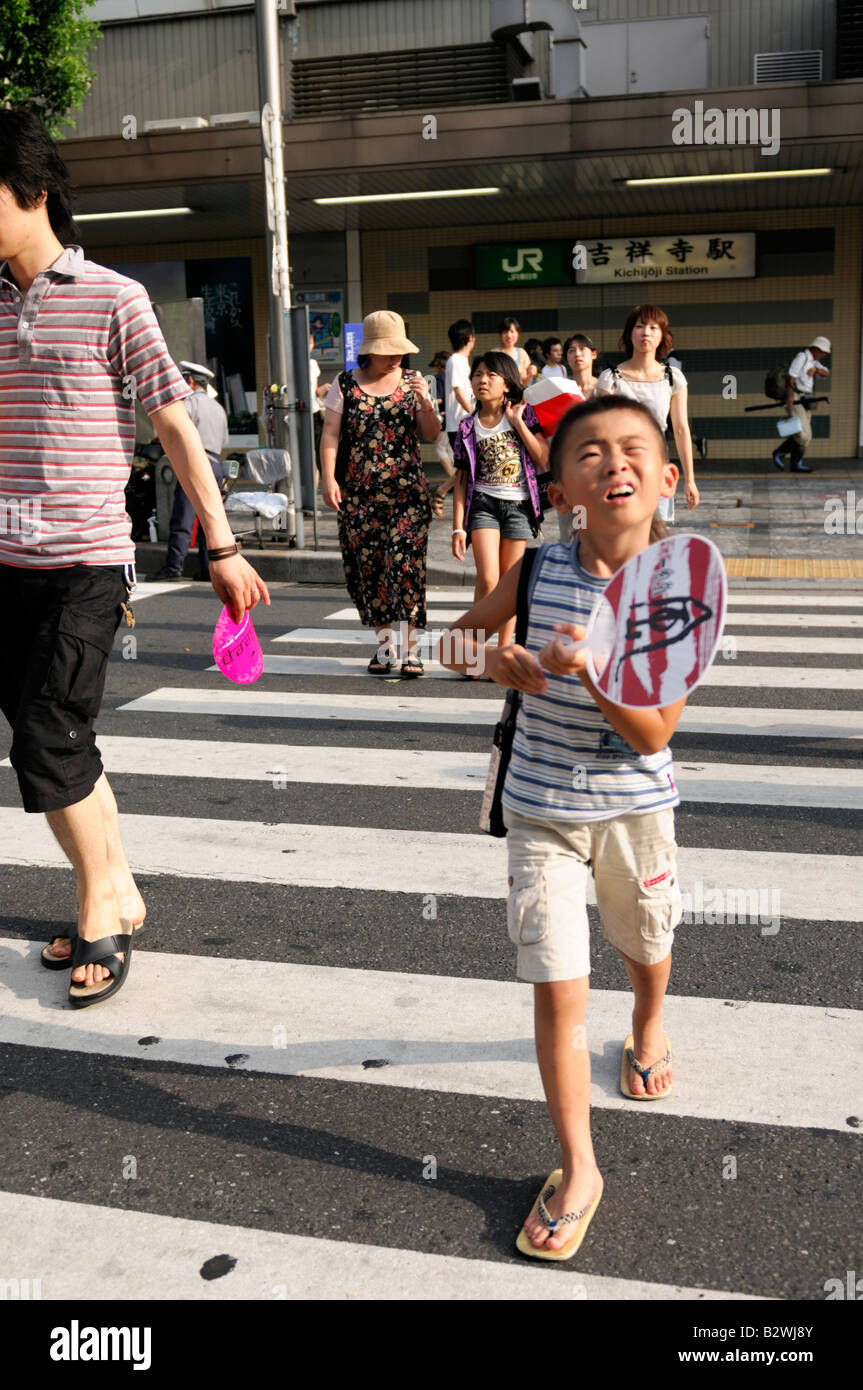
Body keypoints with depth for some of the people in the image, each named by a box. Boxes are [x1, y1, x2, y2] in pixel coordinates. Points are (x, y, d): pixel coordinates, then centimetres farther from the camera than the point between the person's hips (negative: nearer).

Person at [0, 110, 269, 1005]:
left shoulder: (111, 299, -3)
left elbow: (174, 424, -4)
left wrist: (221, 546, -6)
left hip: (86, 564, -6)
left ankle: (97, 916, 12)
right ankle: (120, 896, 28)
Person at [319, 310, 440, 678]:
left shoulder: (412, 384, 8)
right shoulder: (345, 385, 6)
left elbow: (431, 435, 3)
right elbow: (330, 433, 2)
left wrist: (425, 403, -15)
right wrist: (329, 478, -9)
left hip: (406, 493, -1)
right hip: (358, 493, 1)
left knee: (404, 564, -9)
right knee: (366, 566, 3)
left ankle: (410, 647, -5)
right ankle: (385, 643, 15)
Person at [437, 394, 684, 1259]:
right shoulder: (540, 570, -11)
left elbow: (654, 734, -18)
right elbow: (458, 638, 7)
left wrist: (590, 670, -34)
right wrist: (495, 661, -15)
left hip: (633, 807, 0)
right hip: (541, 808, 0)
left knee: (646, 949, 25)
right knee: (557, 987, -2)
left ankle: (647, 1031, 61)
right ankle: (578, 1169, 15)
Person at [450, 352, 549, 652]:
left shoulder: (524, 413, 3)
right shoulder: (468, 427, 3)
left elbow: (544, 459, -6)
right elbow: (461, 480, 3)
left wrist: (518, 422, -9)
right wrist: (458, 528, -3)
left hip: (519, 505, 1)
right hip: (483, 503, -1)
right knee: (487, 580, -14)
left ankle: (503, 651, 15)